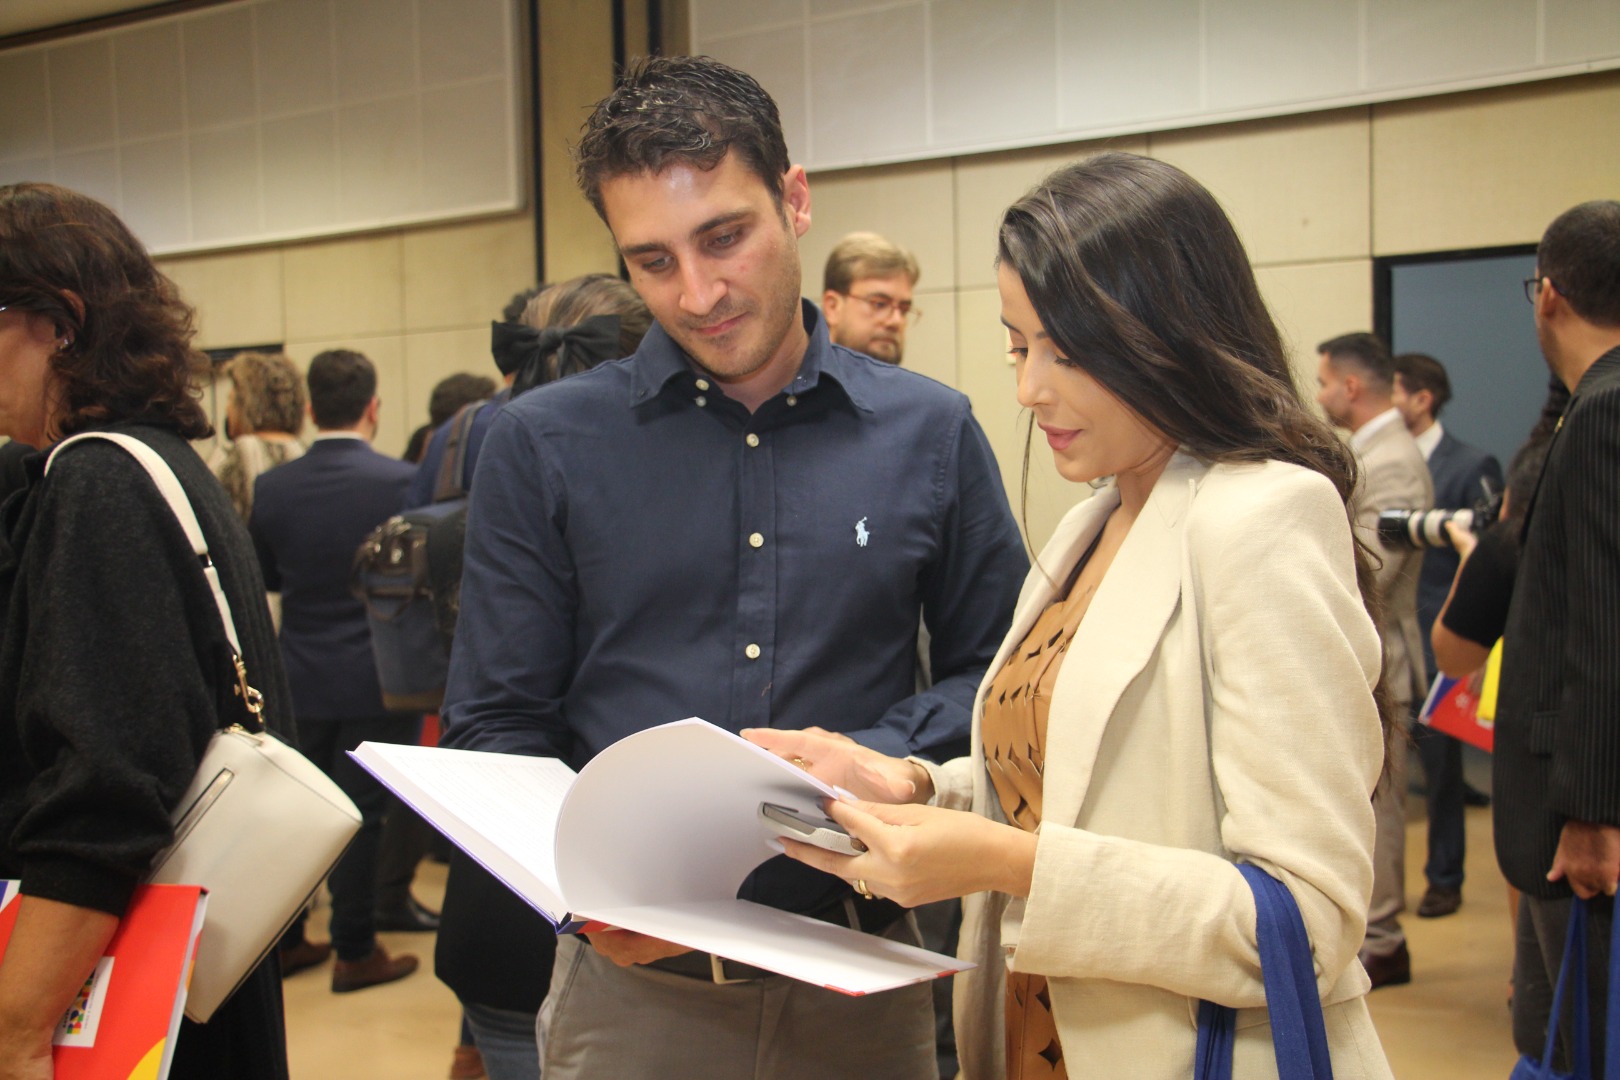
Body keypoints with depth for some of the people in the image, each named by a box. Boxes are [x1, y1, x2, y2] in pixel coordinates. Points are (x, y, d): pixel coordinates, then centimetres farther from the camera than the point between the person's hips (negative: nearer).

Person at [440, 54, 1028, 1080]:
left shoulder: (931, 433, 1)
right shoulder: (543, 445, -2)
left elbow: (997, 673, 7)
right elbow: (498, 726, -1)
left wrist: (876, 760, -11)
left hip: (861, 981, 2)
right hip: (633, 983, -1)